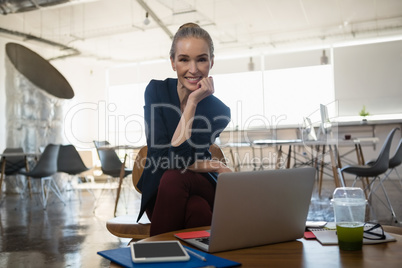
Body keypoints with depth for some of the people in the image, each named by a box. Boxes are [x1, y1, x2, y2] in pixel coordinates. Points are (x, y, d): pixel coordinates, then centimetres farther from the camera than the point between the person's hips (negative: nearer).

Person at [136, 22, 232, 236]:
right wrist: (215, 166, -20)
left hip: (202, 190, 0)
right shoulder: (156, 91, -8)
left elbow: (179, 156, -21)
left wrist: (193, 102, -23)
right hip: (159, 193, 1)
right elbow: (162, 158, -16)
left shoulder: (219, 111, -11)